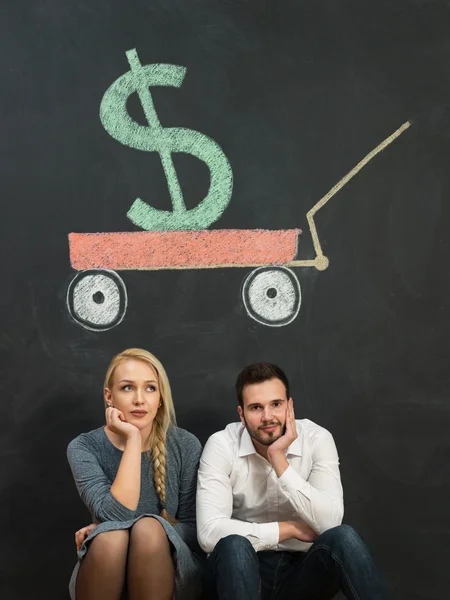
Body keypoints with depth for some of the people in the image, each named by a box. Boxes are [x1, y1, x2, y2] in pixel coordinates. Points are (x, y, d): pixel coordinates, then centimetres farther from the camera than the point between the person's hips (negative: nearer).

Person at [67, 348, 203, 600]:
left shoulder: (185, 446, -6)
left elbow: (193, 529, -3)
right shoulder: (84, 447, -7)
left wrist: (148, 534, -17)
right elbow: (117, 515, -22)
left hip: (171, 569, 0)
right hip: (105, 573, 0)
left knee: (148, 528, -30)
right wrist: (133, 440, -23)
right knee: (110, 535, -32)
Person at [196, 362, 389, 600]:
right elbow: (209, 533, -23)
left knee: (343, 537, -29)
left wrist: (278, 459, -25)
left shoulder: (317, 439, -7)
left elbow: (328, 522, -20)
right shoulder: (221, 445, -12)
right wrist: (292, 528, -17)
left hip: (303, 568, 1)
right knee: (233, 544, -34)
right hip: (244, 569, -1)